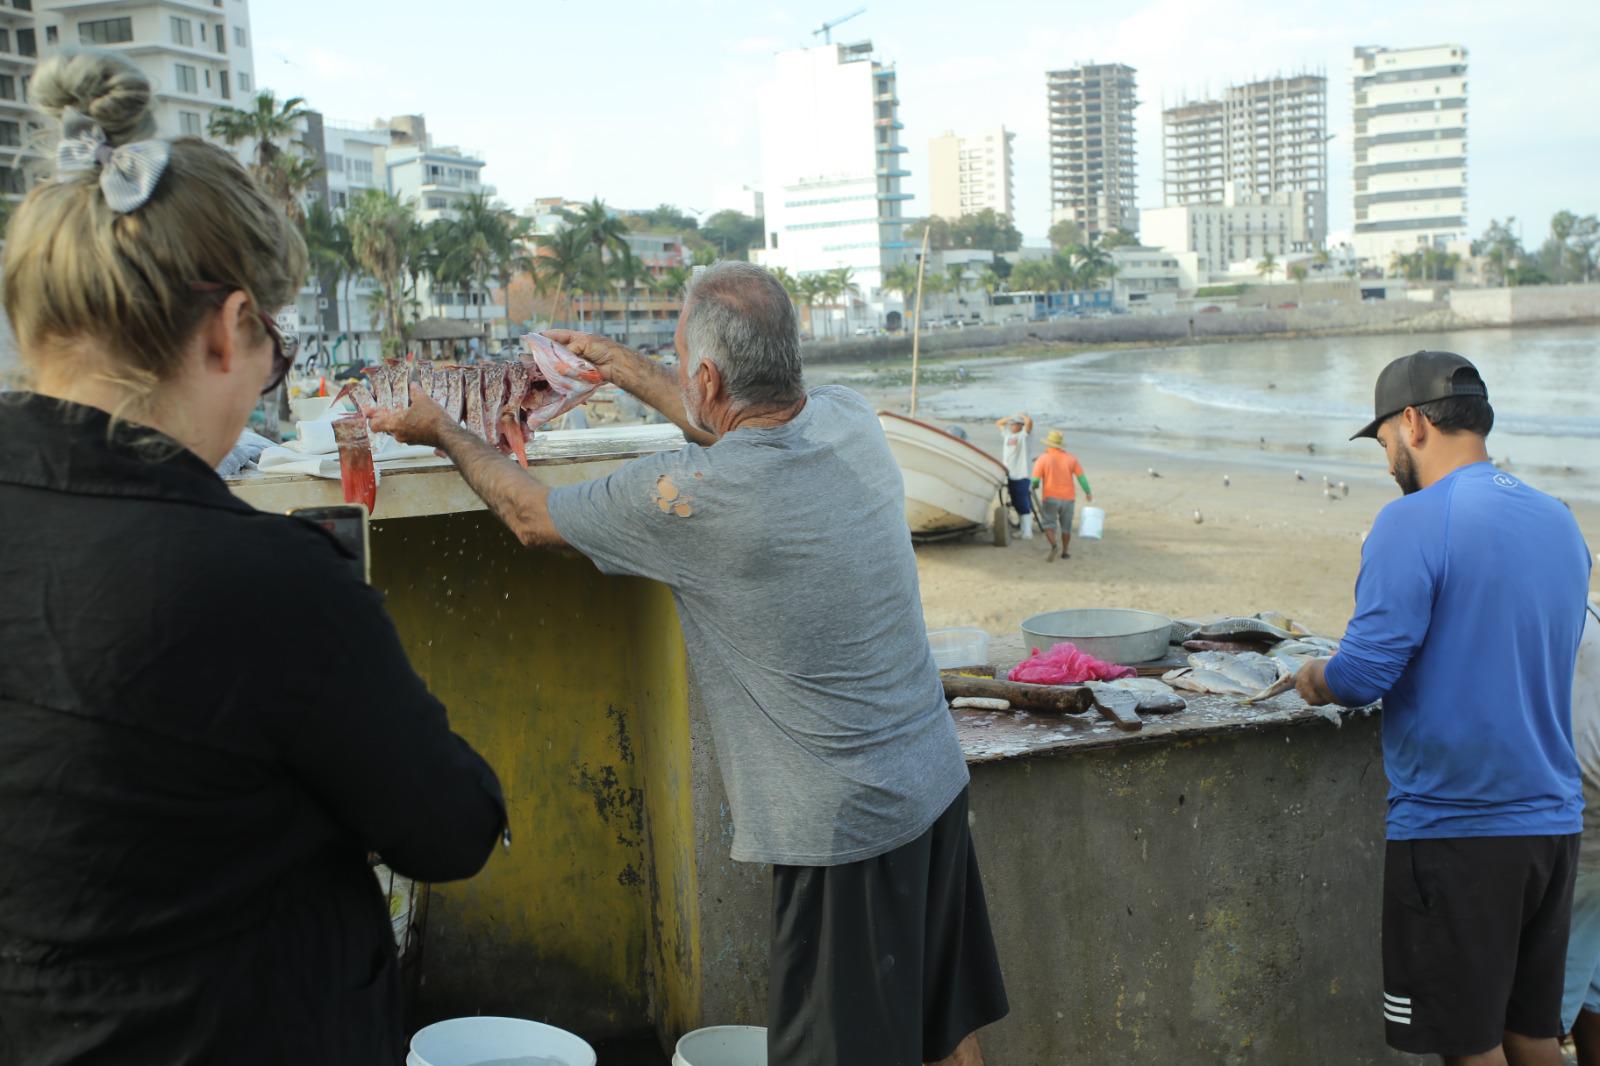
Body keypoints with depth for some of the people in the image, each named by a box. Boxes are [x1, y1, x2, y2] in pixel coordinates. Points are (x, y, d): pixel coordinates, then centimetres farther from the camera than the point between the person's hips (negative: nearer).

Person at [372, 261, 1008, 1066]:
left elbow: (532, 516, -4)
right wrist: (628, 370, 30)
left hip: (844, 825, -8)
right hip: (935, 780, 8)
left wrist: (442, 429, 14)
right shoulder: (850, 421, -3)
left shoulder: (690, 496, -23)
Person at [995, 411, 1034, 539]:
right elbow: (998, 423, 28)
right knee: (1017, 506, 12)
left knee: (1025, 506, -10)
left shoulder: (1024, 434, -4)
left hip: (1022, 476, -7)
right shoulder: (1007, 433, 15)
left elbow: (1029, 422, -21)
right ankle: (1023, 530, 19)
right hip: (1010, 476, 7)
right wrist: (1011, 417, 15)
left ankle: (1028, 532, -12)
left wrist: (1021, 415, -3)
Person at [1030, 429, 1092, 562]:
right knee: (1066, 526, 16)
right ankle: (1064, 552, 21)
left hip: (1050, 497, -2)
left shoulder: (1042, 459, -10)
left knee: (1048, 524, 6)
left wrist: (1035, 486, 12)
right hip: (1068, 497, 2)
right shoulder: (1071, 458, -3)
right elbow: (1081, 477, -2)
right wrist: (1088, 492, 11)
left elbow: (1035, 481, -11)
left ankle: (1054, 546, -17)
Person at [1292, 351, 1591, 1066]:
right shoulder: (1561, 523, 9)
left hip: (1456, 829, -7)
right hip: (1552, 823, 7)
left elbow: (1363, 673, -21)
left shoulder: (1416, 520, -15)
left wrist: (1315, 680, 1)